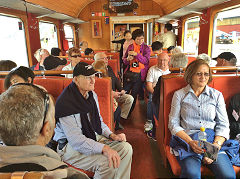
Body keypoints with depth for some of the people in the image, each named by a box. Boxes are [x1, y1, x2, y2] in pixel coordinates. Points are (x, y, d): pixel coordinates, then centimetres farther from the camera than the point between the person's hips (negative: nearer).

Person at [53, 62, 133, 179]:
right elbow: (75, 140, -27)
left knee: (126, 148, -7)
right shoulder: (66, 102, -22)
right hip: (69, 146, -7)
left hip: (93, 138, 8)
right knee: (106, 163, -28)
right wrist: (104, 148, -36)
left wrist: (112, 135, -4)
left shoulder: (92, 95, 4)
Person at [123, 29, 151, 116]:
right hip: (129, 73, 2)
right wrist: (128, 59, -11)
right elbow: (124, 61, 13)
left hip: (139, 74, -2)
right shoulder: (130, 47, 9)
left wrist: (136, 54, -21)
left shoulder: (146, 48, 3)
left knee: (134, 94, 3)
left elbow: (145, 61, -10)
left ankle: (129, 112, 20)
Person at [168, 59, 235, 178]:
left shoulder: (217, 95, 12)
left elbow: (223, 125, 8)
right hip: (187, 140, -2)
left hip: (213, 141, 2)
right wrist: (190, 142, -14)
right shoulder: (179, 95, 7)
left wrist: (215, 146, -10)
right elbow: (173, 124, 2)